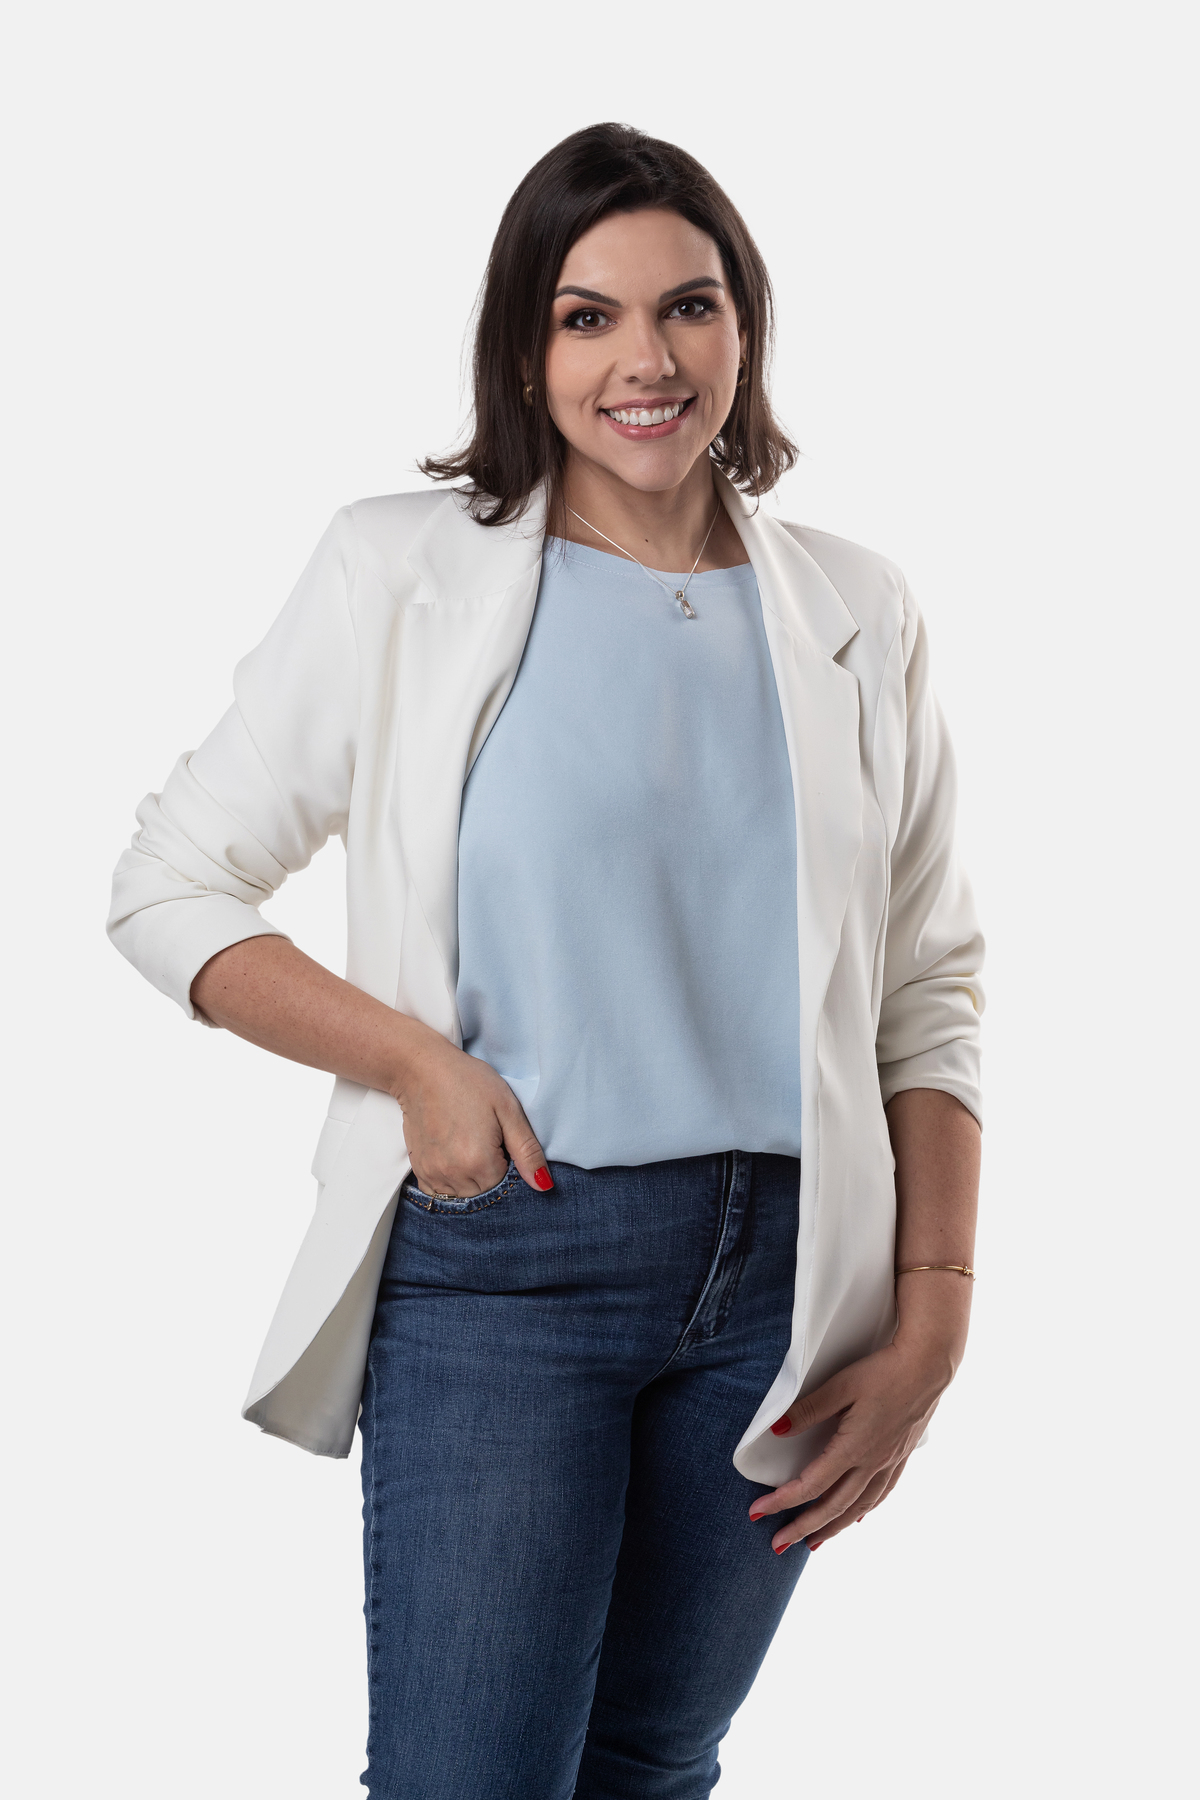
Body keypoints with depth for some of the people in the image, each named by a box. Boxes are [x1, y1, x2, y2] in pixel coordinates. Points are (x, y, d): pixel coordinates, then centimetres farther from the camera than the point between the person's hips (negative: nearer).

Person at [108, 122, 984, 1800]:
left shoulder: (857, 618, 7)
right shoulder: (408, 572, -1)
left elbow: (931, 1000, 10)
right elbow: (168, 892, 1)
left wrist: (929, 1333, 1)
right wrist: (415, 1062, -12)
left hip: (786, 1273, 3)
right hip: (502, 1258, -3)